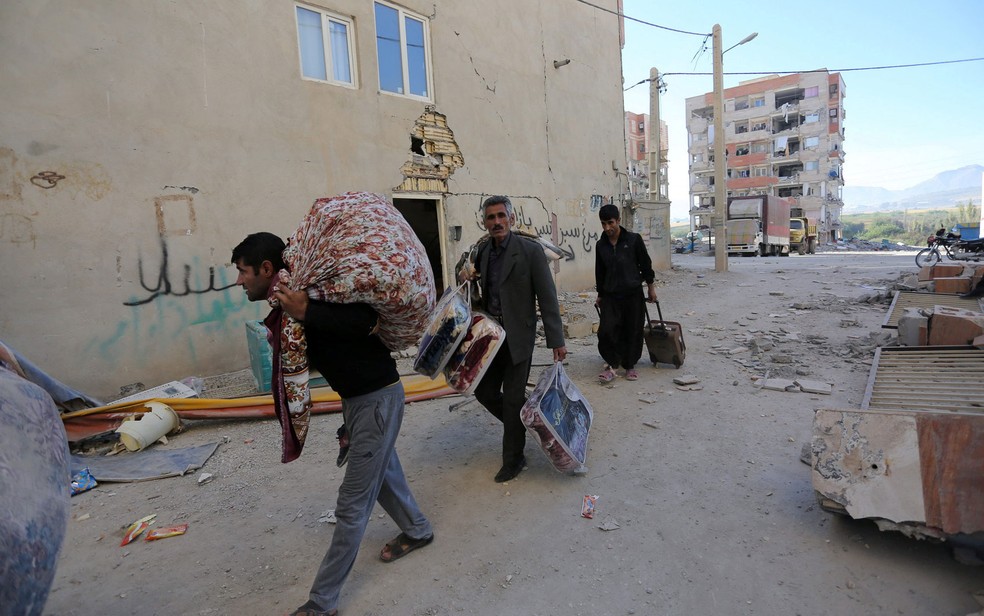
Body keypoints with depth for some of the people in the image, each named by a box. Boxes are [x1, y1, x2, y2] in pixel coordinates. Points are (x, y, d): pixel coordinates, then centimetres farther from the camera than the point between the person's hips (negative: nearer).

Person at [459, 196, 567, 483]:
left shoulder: (530, 250, -10)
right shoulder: (482, 251, 7)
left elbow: (547, 297, -10)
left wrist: (557, 341, -12)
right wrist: (465, 276, -3)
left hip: (517, 335, -6)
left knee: (513, 397, 1)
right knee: (484, 391, 12)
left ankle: (513, 459, 20)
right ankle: (521, 424, 39)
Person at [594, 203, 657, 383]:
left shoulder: (634, 239, -7)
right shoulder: (601, 245, 3)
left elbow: (646, 264, 1)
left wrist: (651, 287, 5)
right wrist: (600, 294, 16)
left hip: (633, 294, -2)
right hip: (610, 296, 2)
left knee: (633, 332, 5)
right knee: (606, 331, -9)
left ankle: (630, 365, 23)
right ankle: (612, 365, 7)